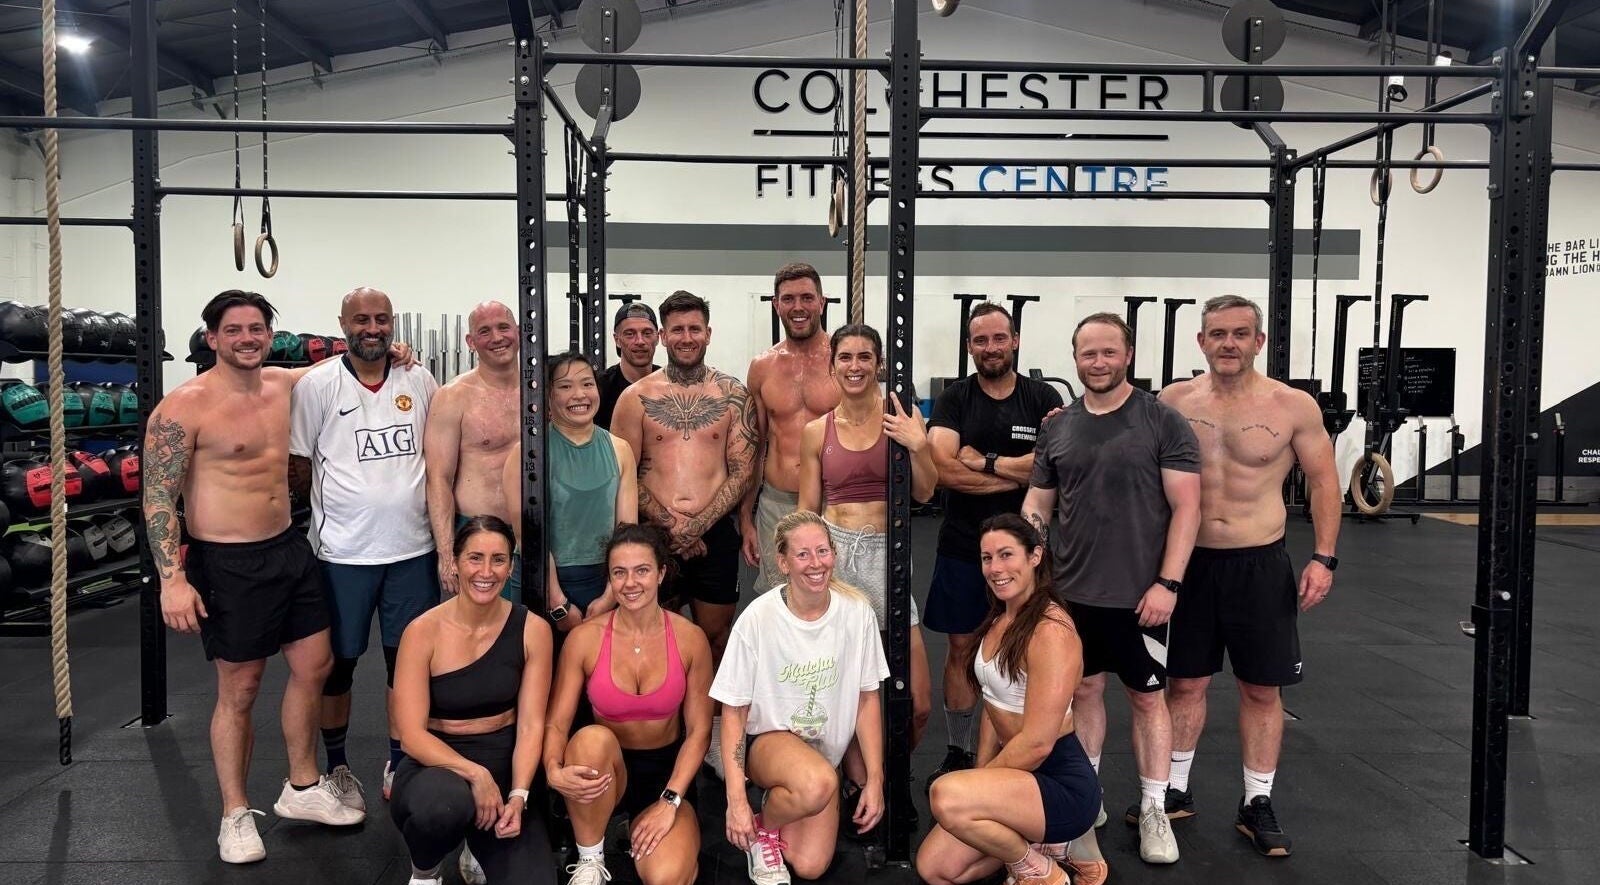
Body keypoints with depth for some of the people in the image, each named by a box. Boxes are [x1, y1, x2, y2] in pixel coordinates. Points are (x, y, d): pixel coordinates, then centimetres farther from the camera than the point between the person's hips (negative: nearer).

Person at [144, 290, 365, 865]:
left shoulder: (287, 386, 4)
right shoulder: (185, 407, -14)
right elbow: (158, 498, -14)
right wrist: (172, 579, -22)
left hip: (288, 548, 7)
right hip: (227, 563, -7)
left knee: (314, 666, 14)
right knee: (239, 690, 4)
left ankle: (302, 789, 32)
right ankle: (235, 816, 23)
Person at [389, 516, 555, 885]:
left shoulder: (532, 630, -6)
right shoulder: (423, 631, -12)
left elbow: (530, 725, -7)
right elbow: (412, 734, -14)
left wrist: (518, 795, -21)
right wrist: (475, 773, -27)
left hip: (504, 765, 2)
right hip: (435, 763, -1)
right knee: (446, 802, -38)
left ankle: (479, 849, 16)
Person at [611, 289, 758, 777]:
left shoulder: (733, 394, 3)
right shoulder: (637, 397, 2)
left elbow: (743, 471, 0)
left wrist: (699, 523, -11)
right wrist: (669, 525, -10)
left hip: (716, 533, 0)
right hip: (655, 534, 0)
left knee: (715, 634, 8)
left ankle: (713, 733, 23)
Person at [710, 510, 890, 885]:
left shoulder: (856, 611, -12)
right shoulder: (758, 618, -19)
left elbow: (867, 698, 0)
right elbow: (734, 712, -11)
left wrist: (875, 779, -2)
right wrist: (736, 800, -15)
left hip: (826, 751, 3)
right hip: (768, 741, -3)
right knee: (818, 783, -35)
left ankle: (780, 802, 20)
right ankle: (762, 827, -2)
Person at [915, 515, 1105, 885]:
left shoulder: (1051, 631, -21)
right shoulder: (999, 620, 7)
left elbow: (1037, 743, -23)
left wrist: (980, 784, -12)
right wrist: (979, 779, 3)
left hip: (1062, 784, -9)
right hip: (1016, 772, 9)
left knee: (946, 796, -32)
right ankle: (1047, 842, 15)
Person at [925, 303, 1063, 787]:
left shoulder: (1043, 399, 2)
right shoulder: (954, 400, 2)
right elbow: (943, 469, -14)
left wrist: (983, 462, -13)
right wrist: (1020, 473, -13)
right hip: (963, 546, 1)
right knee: (961, 647, 8)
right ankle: (958, 753, 22)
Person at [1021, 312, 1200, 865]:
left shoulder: (1163, 422, -7)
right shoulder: (1057, 428, 5)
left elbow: (1186, 507, -9)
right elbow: (1037, 506, 10)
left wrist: (1168, 583, -15)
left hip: (1138, 594, -3)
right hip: (1070, 590, 4)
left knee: (1147, 696, 8)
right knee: (1084, 689, 14)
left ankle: (1153, 810, 21)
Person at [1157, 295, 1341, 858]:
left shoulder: (1293, 407, -5)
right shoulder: (1173, 402, -1)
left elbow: (1324, 481, 1)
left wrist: (1323, 558, -6)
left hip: (1261, 565, -1)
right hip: (1188, 562, 1)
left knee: (1262, 689, 8)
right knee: (1185, 682, 11)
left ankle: (1257, 804, 22)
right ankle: (1175, 790, 27)